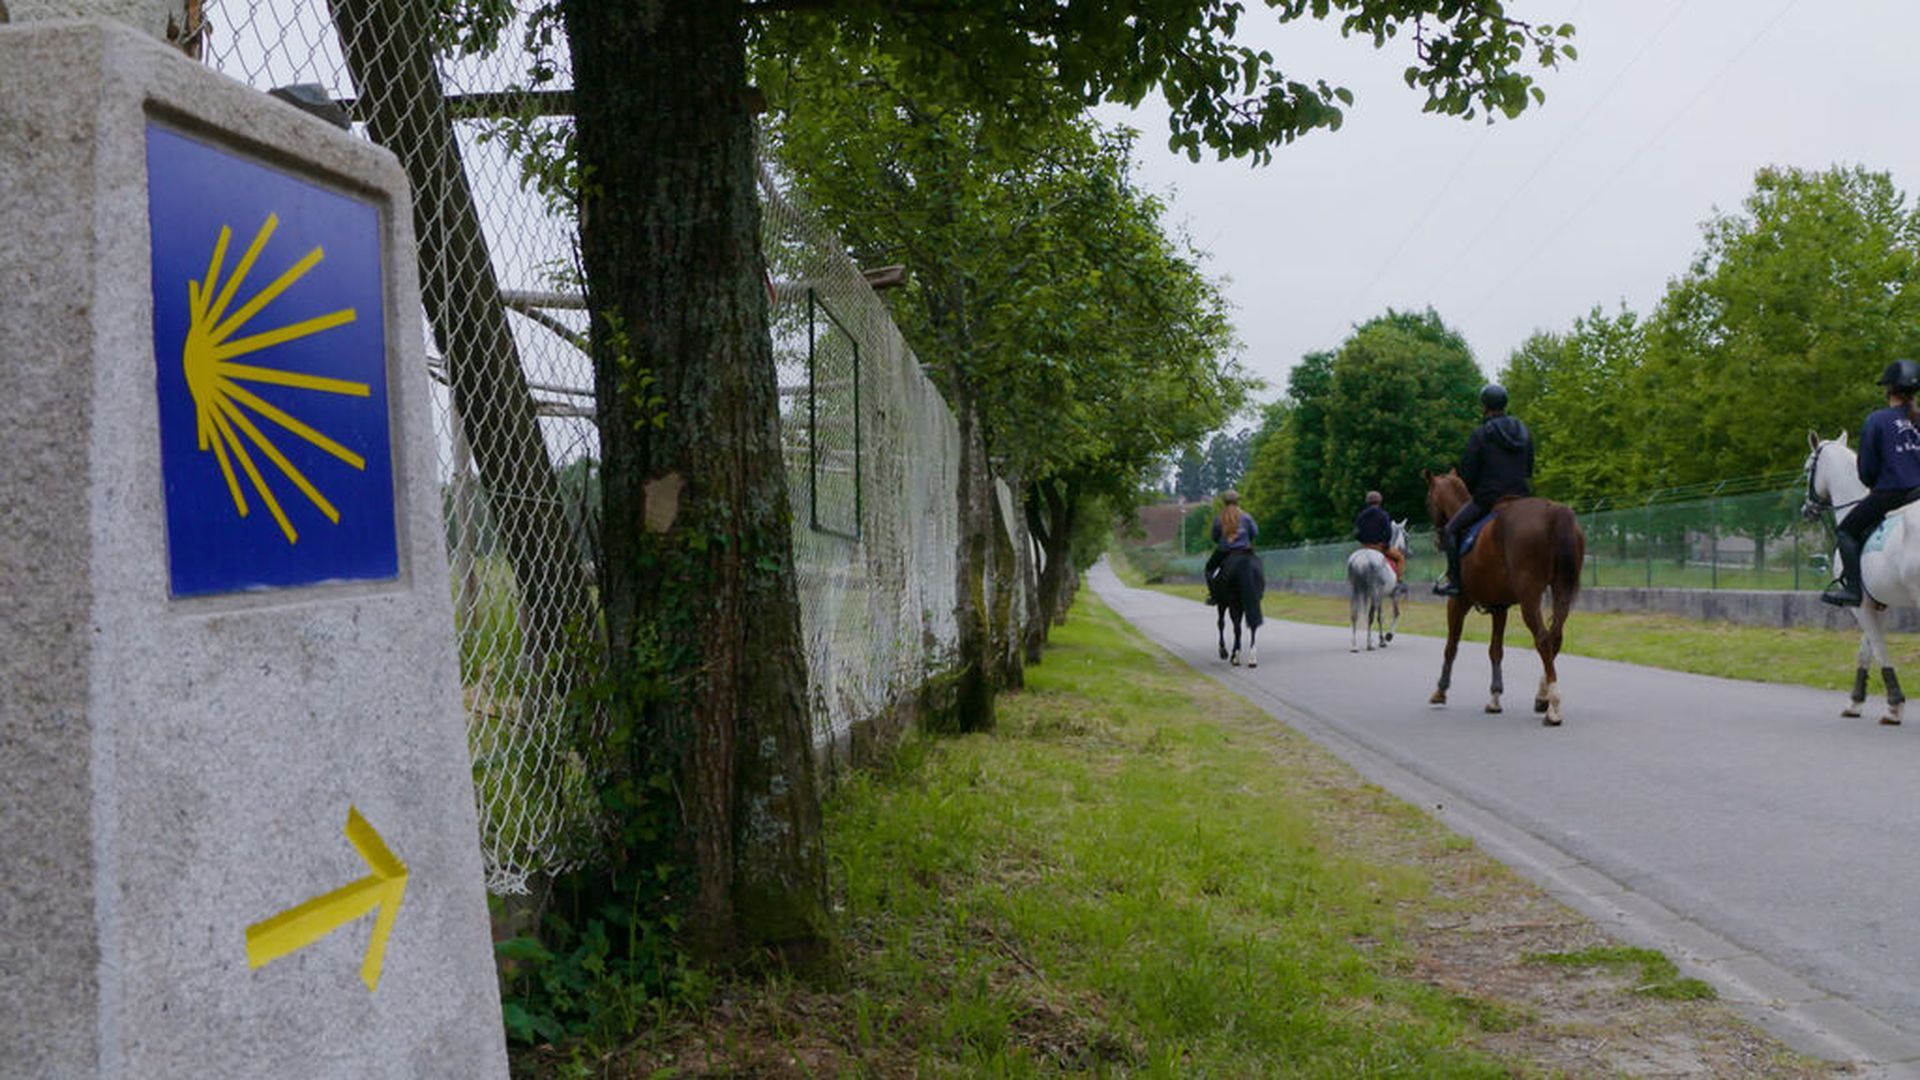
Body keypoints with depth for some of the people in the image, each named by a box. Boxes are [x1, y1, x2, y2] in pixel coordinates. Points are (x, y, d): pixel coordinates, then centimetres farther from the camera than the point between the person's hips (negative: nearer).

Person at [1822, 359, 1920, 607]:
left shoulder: (1877, 420, -8)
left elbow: (1867, 468, -4)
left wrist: (1872, 485, 15)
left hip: (1888, 494, -6)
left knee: (1846, 531, 7)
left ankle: (1853, 587, -5)